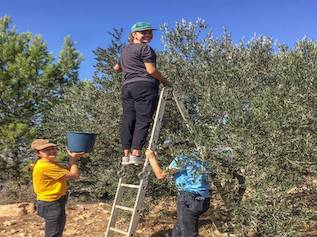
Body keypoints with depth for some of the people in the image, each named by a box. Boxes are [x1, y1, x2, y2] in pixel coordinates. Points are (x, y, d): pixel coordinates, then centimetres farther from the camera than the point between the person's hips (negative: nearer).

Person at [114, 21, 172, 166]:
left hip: (127, 86, 7)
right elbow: (151, 70, -8)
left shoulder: (125, 50, 25)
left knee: (127, 120, 3)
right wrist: (165, 81, 5)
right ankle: (136, 154, -13)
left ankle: (126, 155, 2)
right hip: (144, 86, -7)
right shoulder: (144, 47, 1)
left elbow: (116, 68, 38)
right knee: (143, 120, -8)